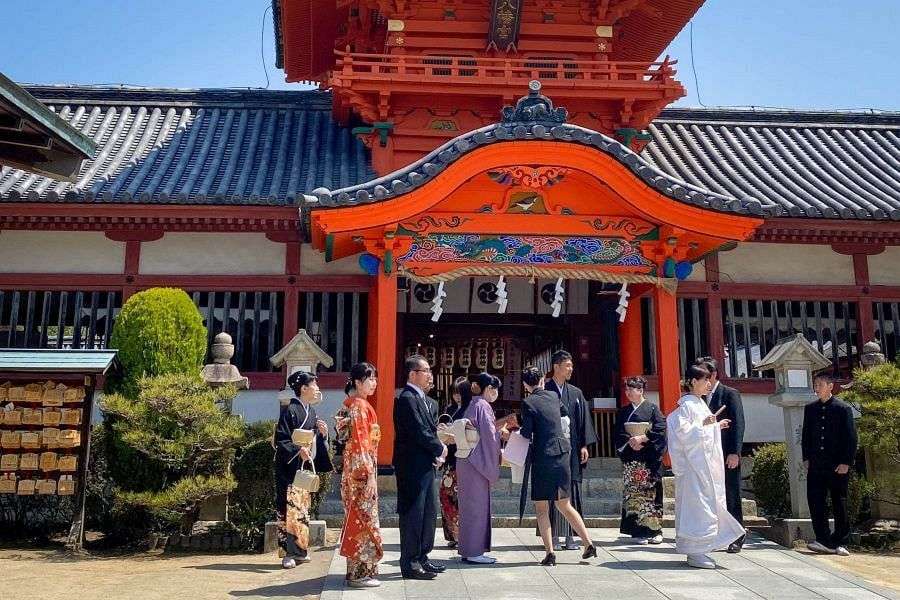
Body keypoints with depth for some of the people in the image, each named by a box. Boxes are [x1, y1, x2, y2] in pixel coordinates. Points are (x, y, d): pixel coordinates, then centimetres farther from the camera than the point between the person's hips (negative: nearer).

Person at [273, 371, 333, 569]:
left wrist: (323, 433, -1)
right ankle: (289, 552, -3)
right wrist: (298, 450, -27)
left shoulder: (312, 412, 13)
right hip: (290, 467, -8)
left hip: (306, 466, 8)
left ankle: (300, 550, 19)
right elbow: (280, 440, -16)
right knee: (291, 508, -8)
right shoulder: (290, 410, -11)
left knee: (303, 506, 12)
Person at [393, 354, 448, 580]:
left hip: (425, 465, 10)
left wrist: (436, 455, -3)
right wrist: (440, 449, -7)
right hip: (412, 466, -10)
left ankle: (421, 557, 26)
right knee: (412, 514, -3)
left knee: (427, 513, 15)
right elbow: (420, 433, -21)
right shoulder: (407, 399, -16)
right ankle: (410, 564, 5)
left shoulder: (426, 401, 16)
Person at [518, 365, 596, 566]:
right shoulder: (553, 396, 7)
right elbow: (565, 412, 26)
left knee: (542, 509, 5)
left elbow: (527, 433, -12)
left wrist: (518, 429, 8)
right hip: (562, 455, 6)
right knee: (564, 505, 18)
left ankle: (550, 553, 3)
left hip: (543, 457, -6)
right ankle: (589, 544, 14)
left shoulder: (528, 403, -11)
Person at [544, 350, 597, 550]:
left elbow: (584, 419, 10)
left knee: (573, 491, 2)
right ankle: (553, 536, 6)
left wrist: (584, 445, 1)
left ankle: (570, 535, 8)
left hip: (572, 448, 3)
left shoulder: (576, 393, 12)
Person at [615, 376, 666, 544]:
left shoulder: (652, 408, 2)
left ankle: (654, 530, 6)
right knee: (633, 494, -1)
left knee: (651, 492, -2)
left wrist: (642, 438, -15)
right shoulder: (623, 412, 13)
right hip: (630, 458, 3)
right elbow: (619, 434, 7)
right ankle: (639, 532, 3)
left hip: (650, 459, -3)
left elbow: (660, 429, -8)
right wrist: (630, 441, -10)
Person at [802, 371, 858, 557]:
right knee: (815, 502, -4)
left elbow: (851, 438, -5)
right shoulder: (810, 409, 11)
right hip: (816, 465, 4)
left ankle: (839, 543, 13)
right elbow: (806, 435, 15)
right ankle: (824, 541, 1)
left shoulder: (843, 408, -2)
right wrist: (806, 458, 7)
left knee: (839, 504, 4)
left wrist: (846, 463, -11)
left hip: (838, 465, -4)